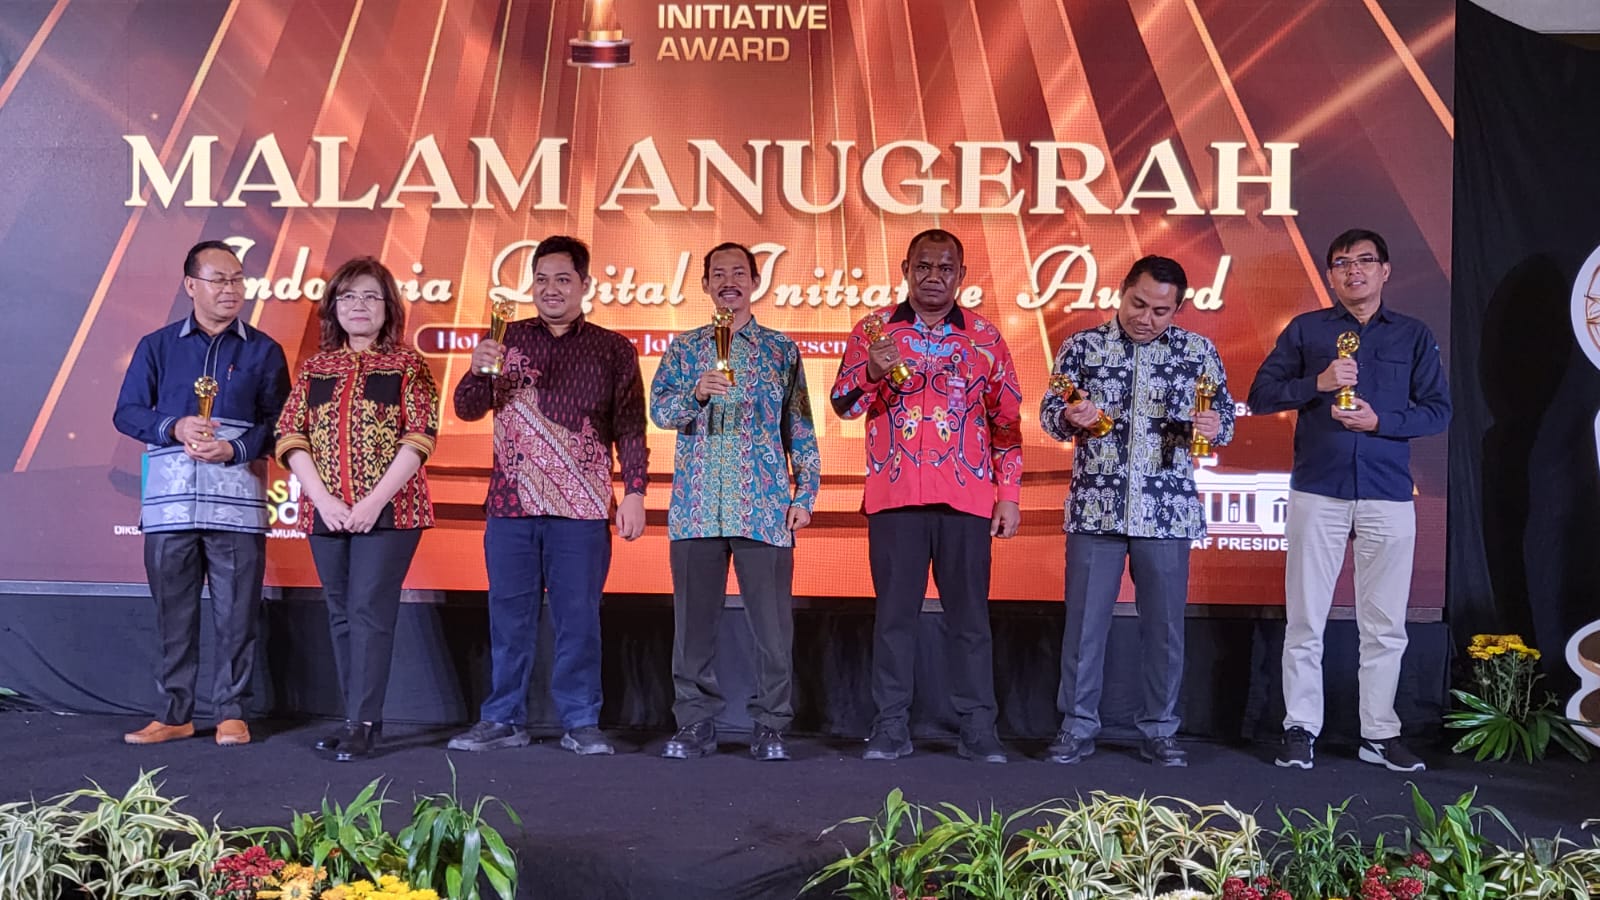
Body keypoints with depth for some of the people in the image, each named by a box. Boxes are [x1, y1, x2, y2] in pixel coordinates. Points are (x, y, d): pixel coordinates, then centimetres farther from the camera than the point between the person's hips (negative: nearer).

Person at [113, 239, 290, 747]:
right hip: (168, 504, 1)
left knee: (236, 614, 1)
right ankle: (175, 714, 17)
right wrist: (174, 428, -11)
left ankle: (231, 713, 11)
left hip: (237, 505, -1)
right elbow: (127, 412, 7)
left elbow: (277, 421, 3)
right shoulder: (157, 346, 11)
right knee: (174, 613, 6)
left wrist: (235, 448, -14)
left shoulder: (263, 351, 7)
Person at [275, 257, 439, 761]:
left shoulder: (408, 365, 2)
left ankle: (363, 722, -4)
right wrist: (323, 500, -9)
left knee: (369, 610, -9)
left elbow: (420, 437, -7)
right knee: (342, 615, 8)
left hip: (389, 509, -4)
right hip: (326, 512, 4)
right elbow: (290, 436, 5)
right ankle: (358, 719, 17)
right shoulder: (315, 368, 13)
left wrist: (374, 501, -15)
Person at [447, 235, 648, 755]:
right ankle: (503, 720, 17)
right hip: (510, 505, 2)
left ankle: (581, 723, 11)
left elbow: (630, 429, 3)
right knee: (509, 615, 7)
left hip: (581, 508, -2)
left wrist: (634, 493, -6)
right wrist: (479, 371, -14)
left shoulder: (614, 350, 5)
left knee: (578, 617, 1)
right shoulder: (507, 339, 10)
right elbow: (467, 410, 6)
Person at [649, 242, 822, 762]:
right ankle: (695, 724, 15)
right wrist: (696, 393, -18)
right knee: (694, 619, 4)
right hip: (696, 505, 1)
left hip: (765, 505, -1)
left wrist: (806, 492, 1)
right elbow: (659, 410, 1)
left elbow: (800, 428, 9)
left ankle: (771, 727, 10)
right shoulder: (684, 348, 13)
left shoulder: (781, 350, 11)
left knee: (772, 620, -1)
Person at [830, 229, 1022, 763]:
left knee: (969, 614, 3)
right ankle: (891, 726, 10)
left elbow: (1007, 422, 10)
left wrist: (1009, 495, 4)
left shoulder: (985, 337, 10)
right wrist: (872, 373, -17)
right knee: (894, 612, 2)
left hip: (967, 497, 1)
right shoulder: (873, 329, 8)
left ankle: (977, 729, 9)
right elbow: (843, 405, 3)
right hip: (894, 496, 0)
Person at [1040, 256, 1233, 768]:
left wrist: (1213, 427, -14)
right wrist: (1070, 418, -17)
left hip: (1168, 512, 1)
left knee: (1164, 624, 6)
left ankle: (1159, 730, 20)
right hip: (1095, 508, 0)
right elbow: (1049, 413, 5)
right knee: (1085, 620, 3)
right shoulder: (1082, 347, 4)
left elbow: (1225, 415, 9)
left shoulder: (1197, 352, 6)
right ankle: (1077, 726, 15)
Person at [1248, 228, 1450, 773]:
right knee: (1305, 620, 2)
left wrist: (1379, 420, -10)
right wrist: (1317, 384, -13)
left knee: (1385, 624, 5)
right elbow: (1260, 395, 3)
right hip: (1317, 493, -1)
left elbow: (1439, 410, 6)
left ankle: (1379, 733, 15)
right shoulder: (1306, 329, 8)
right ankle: (1300, 728, 11)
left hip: (1389, 496, 1)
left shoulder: (1414, 336, 11)